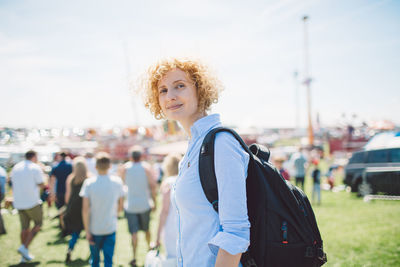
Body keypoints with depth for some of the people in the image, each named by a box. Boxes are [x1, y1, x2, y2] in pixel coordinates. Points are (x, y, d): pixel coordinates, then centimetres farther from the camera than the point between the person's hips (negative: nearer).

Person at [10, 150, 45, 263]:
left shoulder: (15, 168, 11)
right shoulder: (35, 168, -8)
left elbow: (13, 183, 16)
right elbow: (41, 185, -7)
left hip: (19, 203, 6)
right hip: (32, 202, -6)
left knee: (24, 227, 13)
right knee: (38, 224, 8)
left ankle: (24, 255, 15)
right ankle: (24, 247, -7)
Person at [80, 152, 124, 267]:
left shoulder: (89, 183, -13)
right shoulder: (117, 182, -7)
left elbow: (85, 209, -14)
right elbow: (120, 205, 5)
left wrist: (87, 231, -6)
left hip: (94, 228, 0)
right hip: (111, 227, 1)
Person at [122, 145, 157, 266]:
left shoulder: (126, 167, -4)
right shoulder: (146, 167, -8)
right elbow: (153, 185, -11)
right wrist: (154, 201, -2)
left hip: (130, 205, 0)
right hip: (144, 204, 0)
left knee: (134, 232, 2)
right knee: (146, 228, 20)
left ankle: (134, 257, -4)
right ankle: (149, 247, 40)